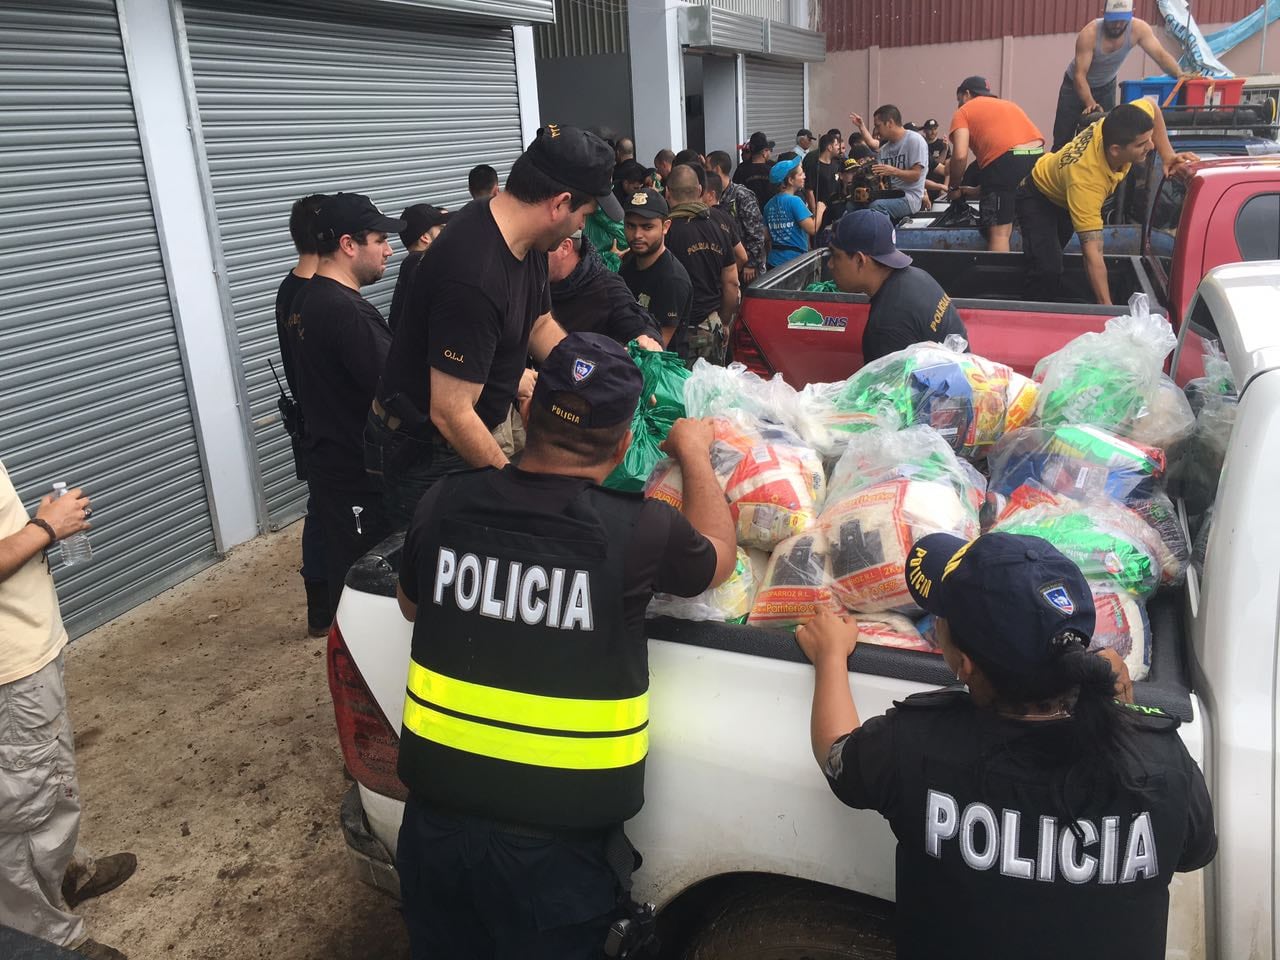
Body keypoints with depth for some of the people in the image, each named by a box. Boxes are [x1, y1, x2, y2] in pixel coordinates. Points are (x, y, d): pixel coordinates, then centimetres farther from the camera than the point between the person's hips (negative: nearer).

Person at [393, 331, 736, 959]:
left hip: (437, 819, 3)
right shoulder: (637, 530, -18)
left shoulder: (443, 505, -8)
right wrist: (694, 453, 19)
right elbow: (719, 556, 6)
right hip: (559, 842, -3)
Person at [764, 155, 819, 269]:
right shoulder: (794, 201, -13)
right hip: (795, 260, -7)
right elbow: (812, 229, -18)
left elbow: (767, 237, 11)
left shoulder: (769, 205, 7)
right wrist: (820, 210, -2)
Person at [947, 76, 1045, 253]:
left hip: (1005, 160, -6)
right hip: (1038, 158, 6)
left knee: (999, 231, -3)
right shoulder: (1008, 104, 33)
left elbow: (960, 156, -3)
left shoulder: (964, 112, 13)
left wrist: (954, 187, 12)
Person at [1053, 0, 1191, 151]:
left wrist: (1179, 74, -47)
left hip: (1106, 87, 3)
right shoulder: (1089, 34, -33)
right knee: (1063, 140, -1)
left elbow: (1160, 54, -28)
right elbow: (1079, 75, -35)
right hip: (1075, 85, -3)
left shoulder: (1138, 29, -23)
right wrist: (1091, 104, -49)